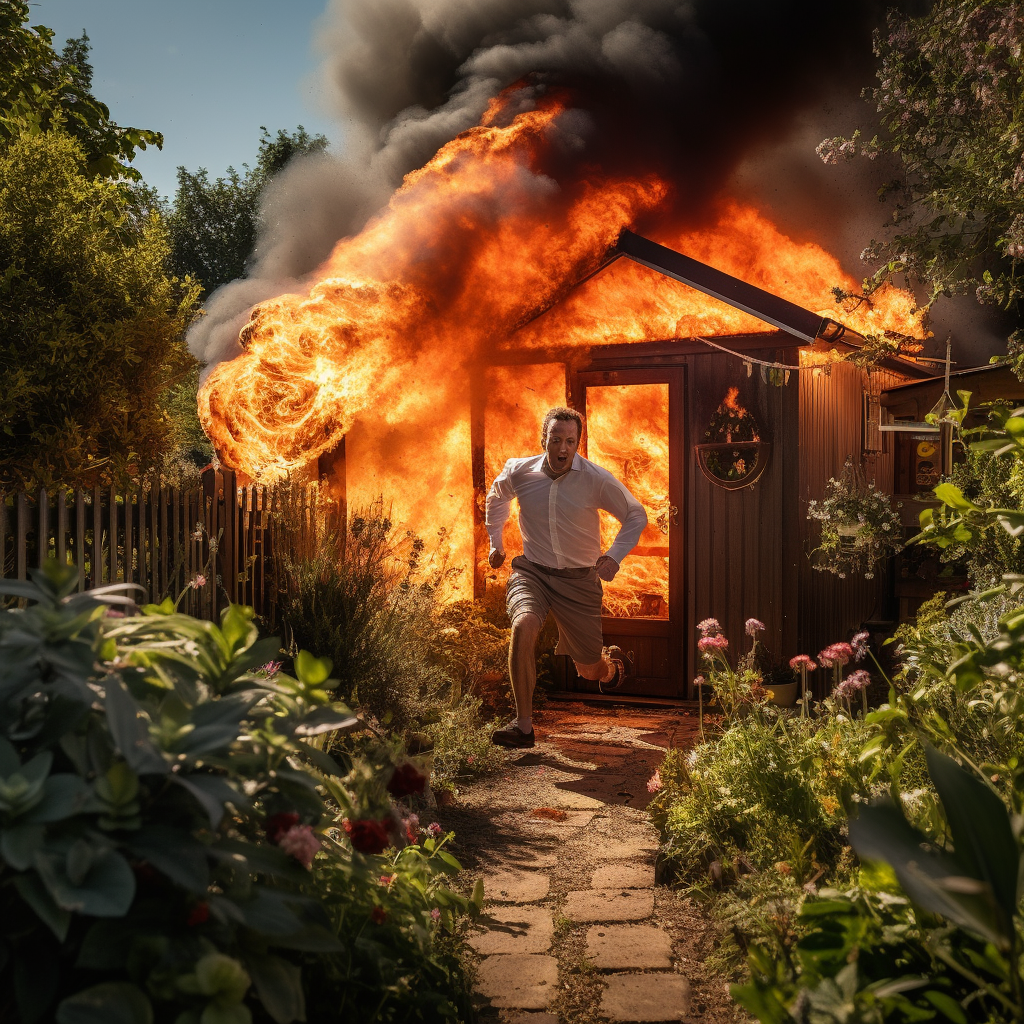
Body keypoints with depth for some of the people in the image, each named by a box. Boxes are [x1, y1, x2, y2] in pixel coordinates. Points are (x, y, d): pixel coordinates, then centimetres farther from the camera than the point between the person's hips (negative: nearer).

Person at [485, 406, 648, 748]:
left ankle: (611, 662, 51)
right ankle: (523, 726, -24)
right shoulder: (518, 472, -6)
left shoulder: (597, 479, -12)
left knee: (591, 670, 8)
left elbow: (636, 515, 1)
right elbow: (496, 498, 19)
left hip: (579, 578, 0)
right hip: (531, 571, 1)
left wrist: (614, 556, -12)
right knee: (524, 624, -34)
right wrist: (495, 542, 18)